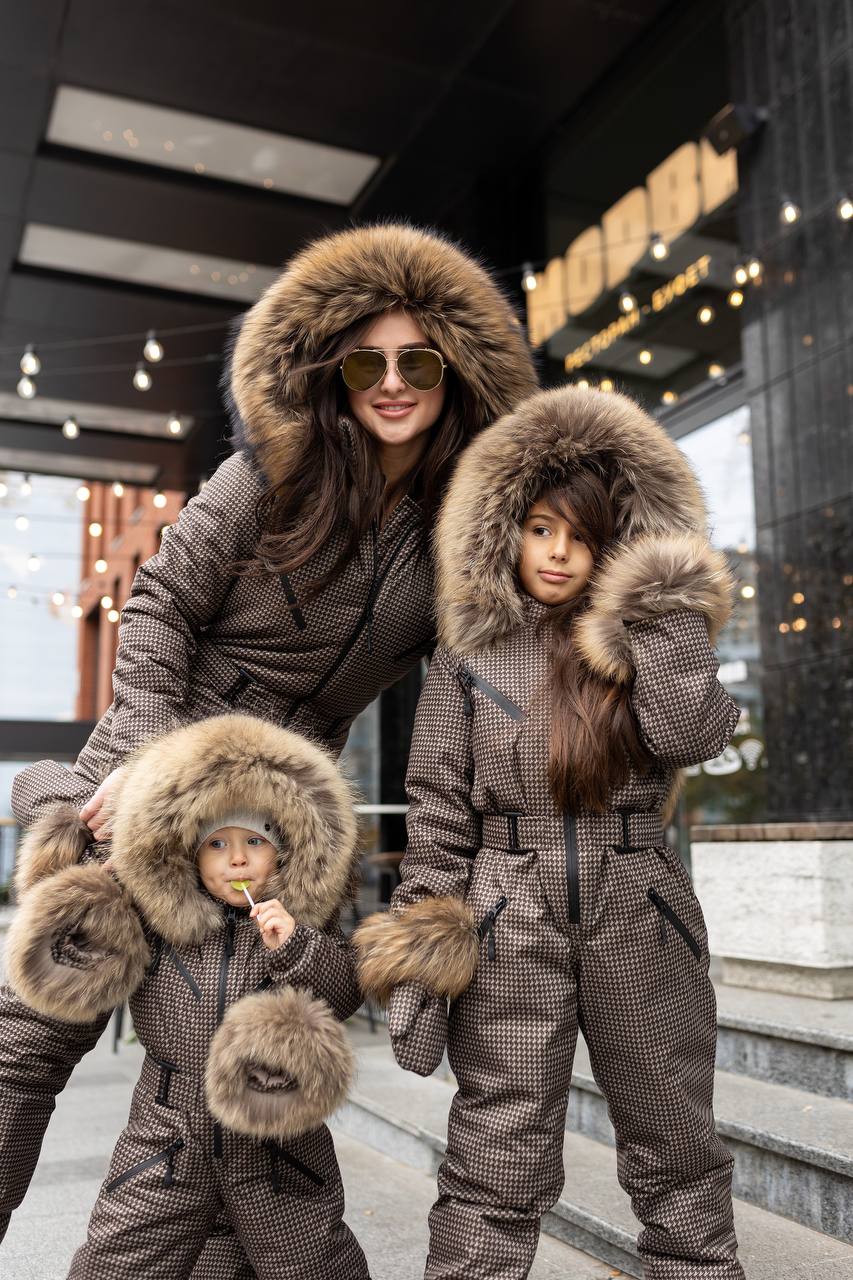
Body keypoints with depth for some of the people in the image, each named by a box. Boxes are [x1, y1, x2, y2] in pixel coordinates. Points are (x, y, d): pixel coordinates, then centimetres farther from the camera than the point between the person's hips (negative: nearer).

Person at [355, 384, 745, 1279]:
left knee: (678, 1158, 15)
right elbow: (438, 811, 2)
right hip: (509, 926, -1)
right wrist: (426, 949, -4)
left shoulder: (645, 635, 6)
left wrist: (661, 609, -9)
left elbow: (693, 733, -13)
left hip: (641, 918, 2)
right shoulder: (469, 653, 3)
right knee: (496, 1167, 4)